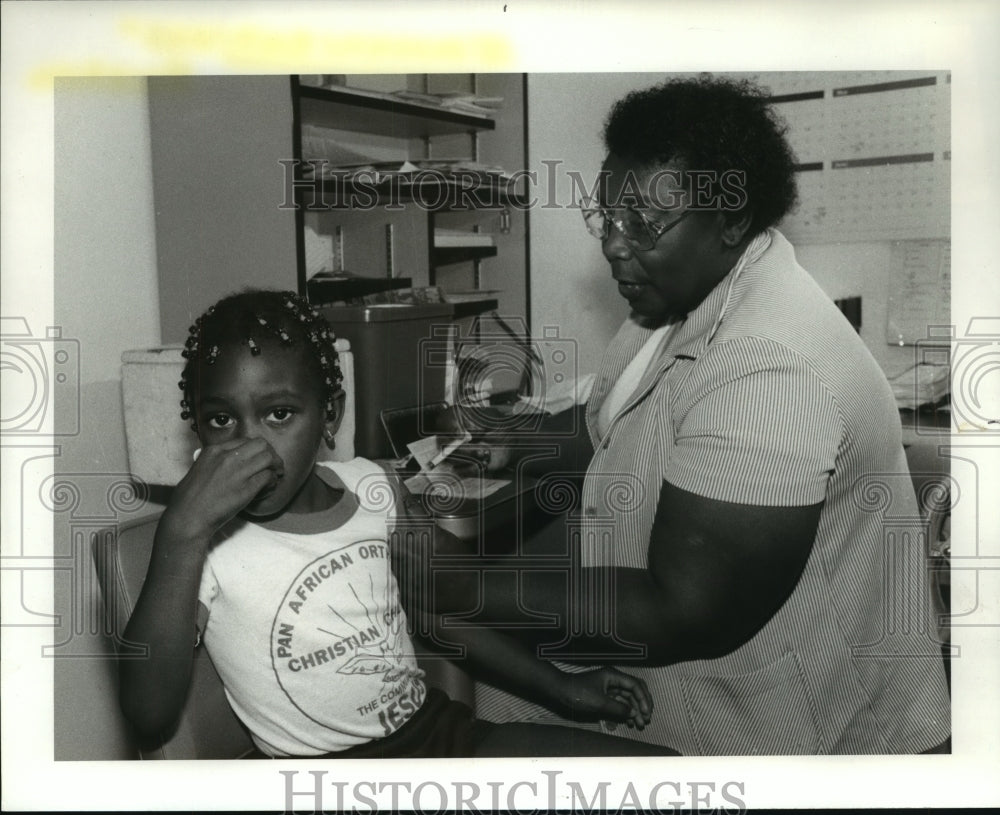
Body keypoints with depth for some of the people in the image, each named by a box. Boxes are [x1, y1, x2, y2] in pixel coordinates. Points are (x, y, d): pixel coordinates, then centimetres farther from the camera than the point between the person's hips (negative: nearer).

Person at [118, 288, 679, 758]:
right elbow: (149, 714, -23)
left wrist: (559, 687, 14)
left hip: (438, 730, 5)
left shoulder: (373, 488, 2)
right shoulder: (201, 542, -11)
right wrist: (183, 531, -30)